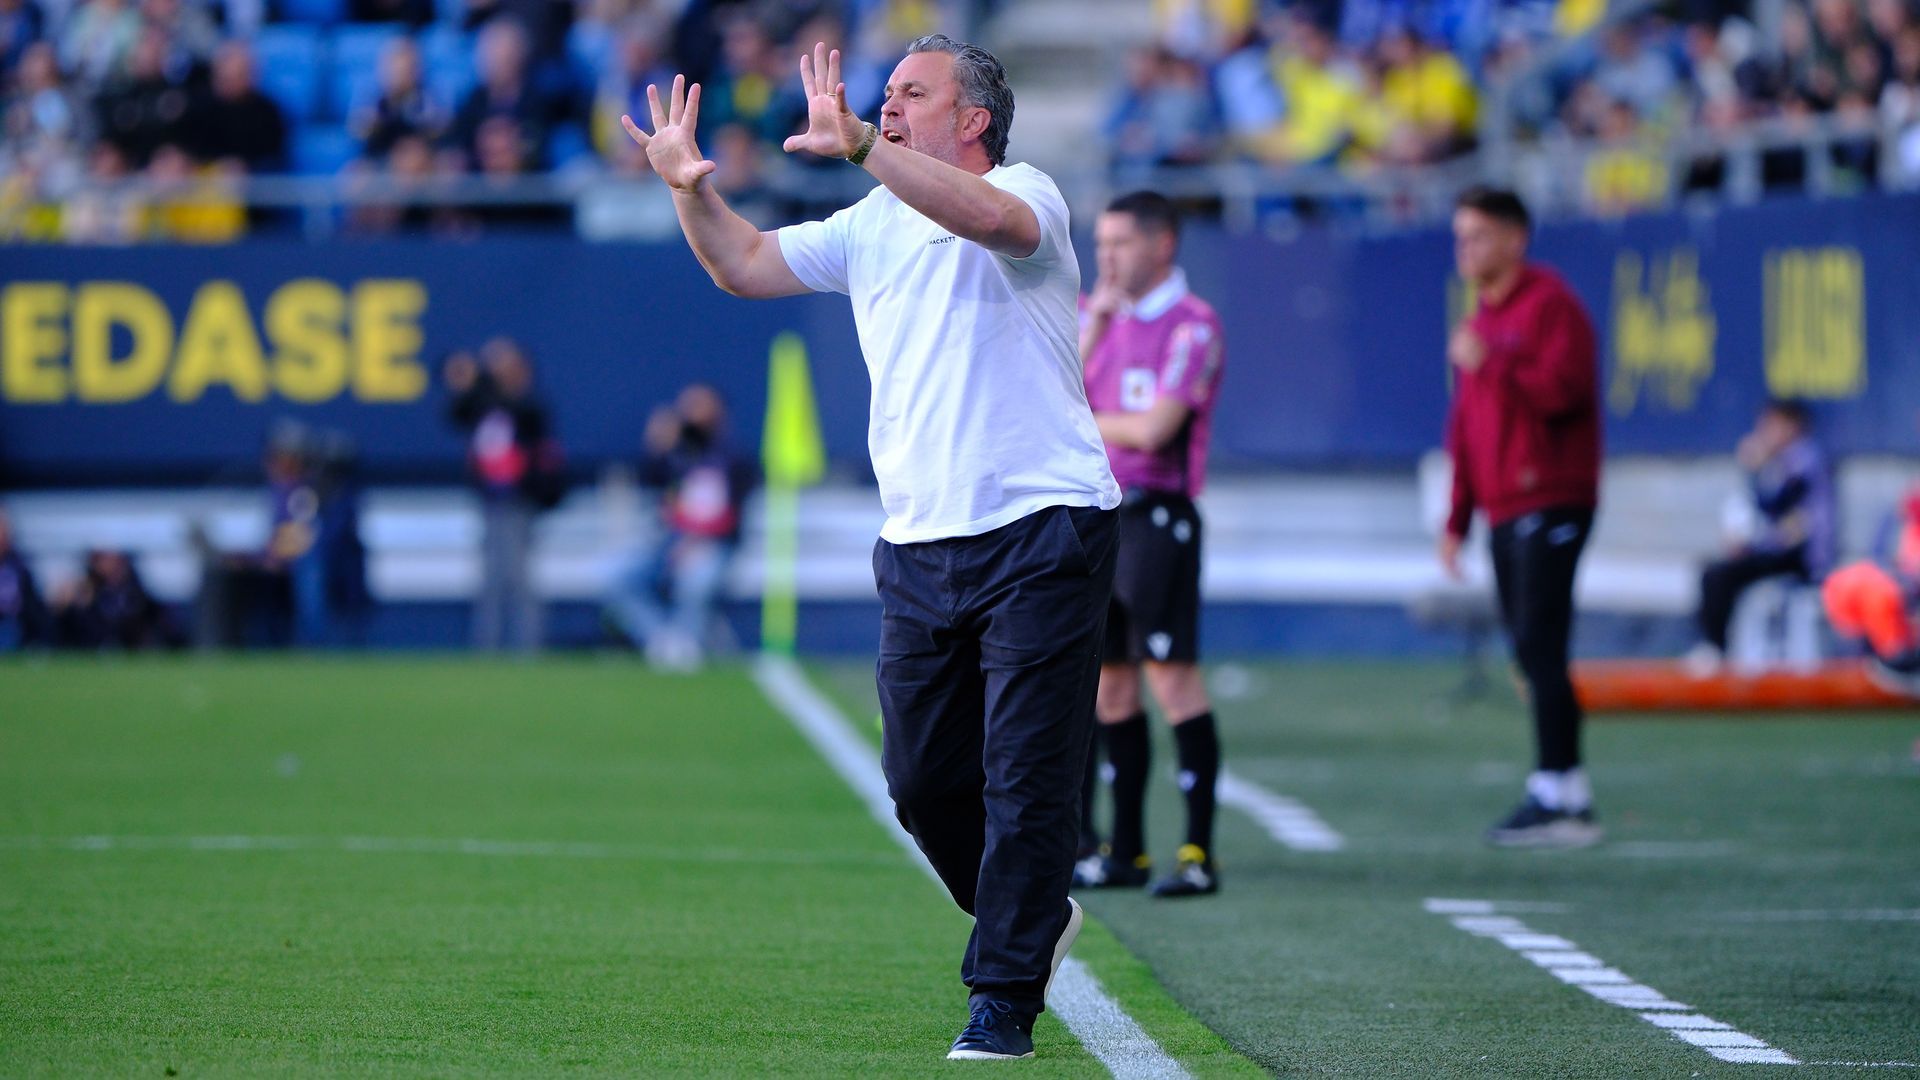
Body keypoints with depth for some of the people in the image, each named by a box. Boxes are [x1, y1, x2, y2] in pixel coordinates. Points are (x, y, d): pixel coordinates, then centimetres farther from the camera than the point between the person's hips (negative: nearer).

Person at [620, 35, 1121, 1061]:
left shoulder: (1026, 193, -5)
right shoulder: (870, 226, 15)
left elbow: (990, 216, -29)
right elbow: (744, 266, 17)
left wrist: (859, 145, -37)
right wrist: (692, 188, -2)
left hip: (1042, 532, -7)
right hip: (917, 546, 7)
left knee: (1027, 776, -7)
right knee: (923, 780, 8)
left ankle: (1006, 996, -2)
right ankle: (1036, 917, 31)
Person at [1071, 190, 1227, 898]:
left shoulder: (1191, 326, -9)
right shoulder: (1105, 316, 16)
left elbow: (1154, 428, -16)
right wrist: (1093, 326, -2)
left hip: (1157, 515, -8)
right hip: (1097, 515, 8)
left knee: (1171, 674, -11)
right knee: (1111, 682, 9)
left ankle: (1199, 852, -11)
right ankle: (1124, 850, 15)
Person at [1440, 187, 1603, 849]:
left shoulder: (1549, 304, -6)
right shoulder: (1482, 317, 21)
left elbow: (1565, 388, -21)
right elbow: (1466, 423, 25)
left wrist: (1491, 365, -21)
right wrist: (1457, 517, 22)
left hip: (1550, 503, -9)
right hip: (1504, 511, 9)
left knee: (1540, 646, -14)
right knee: (1530, 652, 6)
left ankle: (1558, 791, -15)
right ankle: (1563, 794, 8)